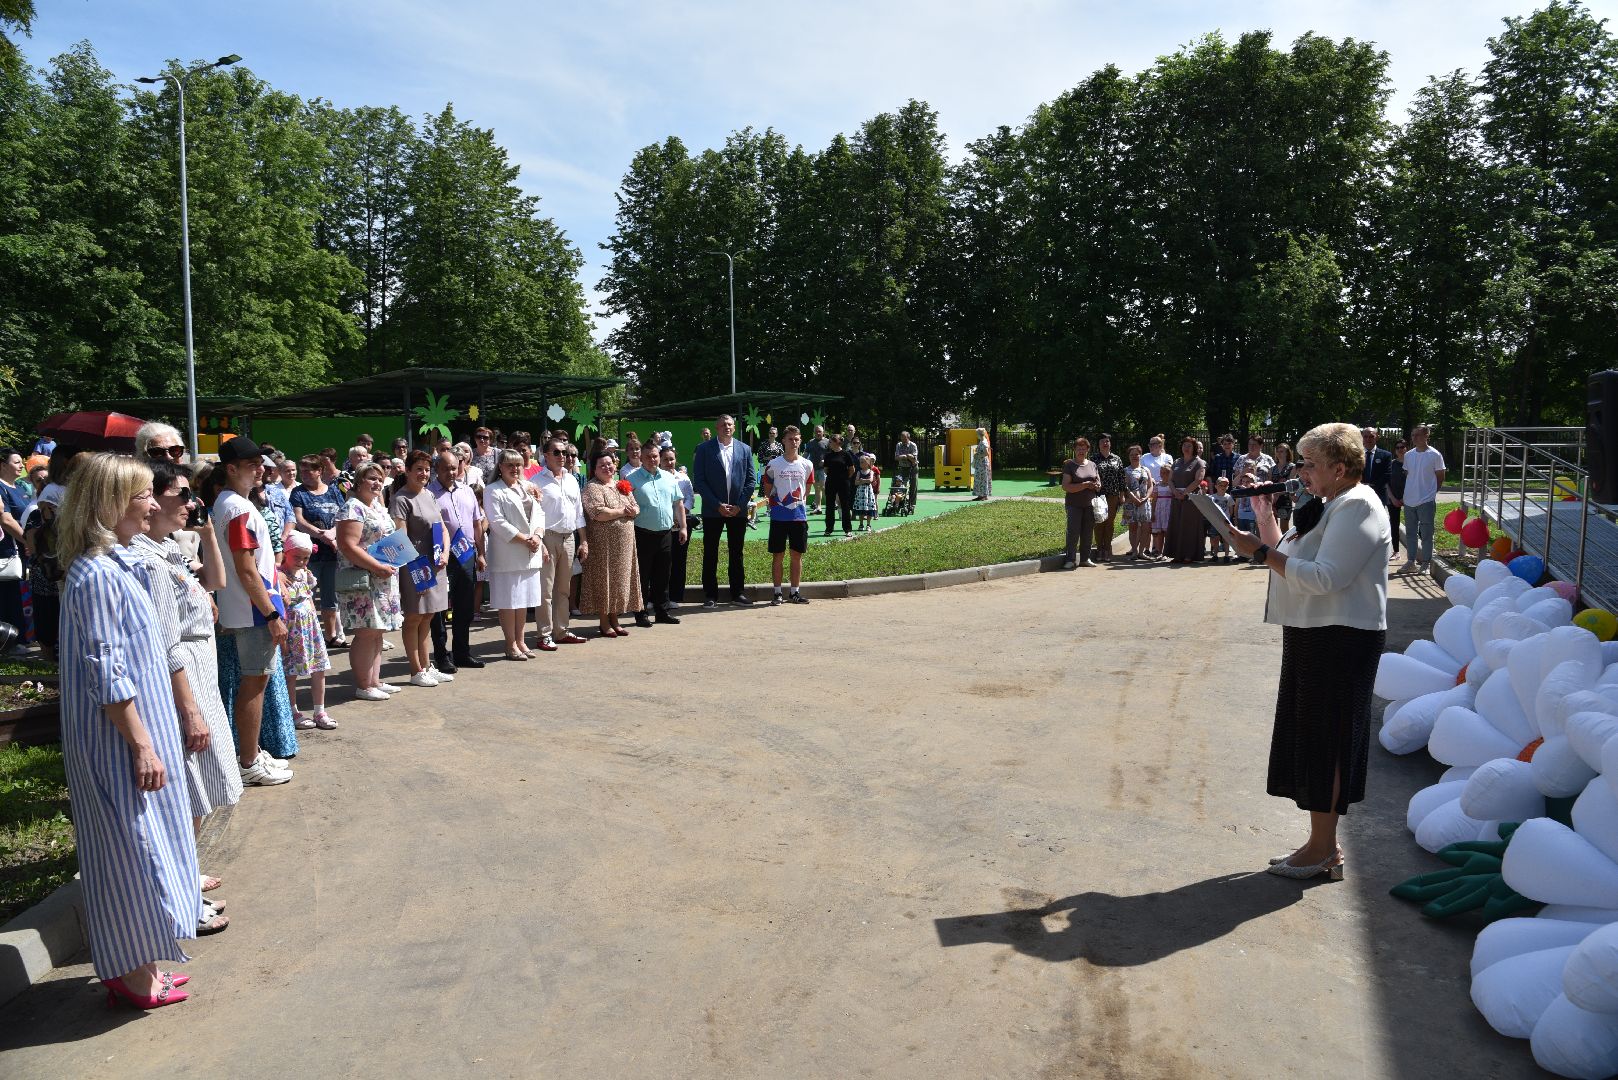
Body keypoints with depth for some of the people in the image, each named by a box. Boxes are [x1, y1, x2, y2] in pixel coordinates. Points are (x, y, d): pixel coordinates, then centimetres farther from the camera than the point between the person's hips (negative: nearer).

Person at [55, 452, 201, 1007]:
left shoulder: (119, 562, 9)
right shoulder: (96, 576, -20)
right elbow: (106, 676, -22)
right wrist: (142, 746, -19)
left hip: (140, 727, 10)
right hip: (119, 741, -10)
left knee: (142, 845, 17)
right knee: (131, 847, 2)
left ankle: (136, 964, 30)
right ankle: (136, 978, 16)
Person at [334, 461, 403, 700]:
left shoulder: (377, 505, 15)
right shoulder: (353, 508, -13)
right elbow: (348, 546, -21)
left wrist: (390, 566, 10)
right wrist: (378, 567, -21)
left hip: (383, 581, 9)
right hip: (362, 580, -9)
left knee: (377, 632, 13)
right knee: (366, 633, -5)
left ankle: (375, 681, 21)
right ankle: (363, 687, 2)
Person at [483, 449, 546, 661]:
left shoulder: (528, 487, 16)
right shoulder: (492, 491, -4)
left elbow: (539, 514, 12)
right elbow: (497, 521, -13)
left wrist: (537, 535, -8)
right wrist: (524, 539, -16)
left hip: (530, 554, 6)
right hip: (507, 554, -6)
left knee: (523, 599, 12)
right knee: (508, 601, -2)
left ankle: (521, 642, 20)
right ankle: (511, 645, 6)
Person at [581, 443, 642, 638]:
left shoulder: (621, 485, 17)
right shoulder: (592, 487, -7)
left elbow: (635, 508, 14)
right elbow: (598, 513, -20)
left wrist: (631, 510, -9)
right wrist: (622, 511, -8)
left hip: (624, 543, 7)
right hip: (603, 543, -7)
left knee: (619, 579, 9)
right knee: (604, 580, -1)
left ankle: (614, 620, 18)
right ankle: (604, 623, 8)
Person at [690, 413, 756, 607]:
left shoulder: (745, 449, 6)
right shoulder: (704, 449, -1)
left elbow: (751, 480, 5)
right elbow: (698, 480, -5)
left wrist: (739, 505, -6)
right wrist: (717, 505, -11)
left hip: (738, 510, 2)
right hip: (713, 510, -2)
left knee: (737, 553, 10)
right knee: (710, 554, 2)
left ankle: (738, 592, 18)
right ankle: (711, 595, 10)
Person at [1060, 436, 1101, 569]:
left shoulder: (1092, 465, 12)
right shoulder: (1069, 465, -4)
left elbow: (1098, 482, 20)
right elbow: (1065, 487, -13)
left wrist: (1097, 486, -5)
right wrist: (1085, 485, -18)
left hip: (1090, 504, 5)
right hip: (1074, 505, -5)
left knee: (1088, 533, 7)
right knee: (1073, 532, -8)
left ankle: (1085, 558, 17)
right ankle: (1071, 560, -2)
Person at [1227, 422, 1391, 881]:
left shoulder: (1357, 508, -15)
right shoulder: (1329, 505, 17)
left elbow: (1324, 577, -25)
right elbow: (1285, 558, 18)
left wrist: (1260, 552, -21)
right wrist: (1265, 517, 8)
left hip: (1341, 640, -10)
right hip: (1315, 637, 10)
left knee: (1326, 740, -2)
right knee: (1314, 739, 14)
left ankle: (1323, 850, 9)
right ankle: (1324, 844, 24)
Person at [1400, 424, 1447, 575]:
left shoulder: (1434, 455, -7)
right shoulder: (1408, 455, 7)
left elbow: (1440, 478, 0)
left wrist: (1430, 492, 5)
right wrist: (1410, 491, 10)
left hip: (1426, 501, -5)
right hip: (1409, 500, 5)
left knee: (1426, 534, 0)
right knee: (1410, 533, 11)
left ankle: (1426, 563, 8)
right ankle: (1411, 561, 19)